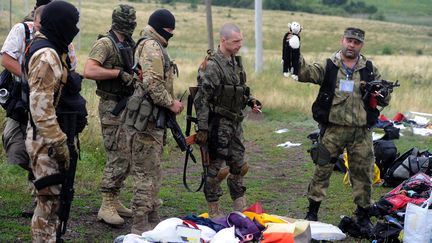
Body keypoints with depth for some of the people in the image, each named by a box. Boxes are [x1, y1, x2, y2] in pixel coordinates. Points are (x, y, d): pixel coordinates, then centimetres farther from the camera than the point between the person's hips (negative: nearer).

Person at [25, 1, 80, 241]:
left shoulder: (51, 51, 13)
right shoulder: (46, 56, -19)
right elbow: (41, 107, -24)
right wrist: (59, 143, -22)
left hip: (48, 137, 10)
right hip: (46, 141, -10)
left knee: (52, 198, 17)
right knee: (49, 200, -4)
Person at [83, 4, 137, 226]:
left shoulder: (128, 45, 14)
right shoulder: (105, 44, -12)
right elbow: (89, 71, -25)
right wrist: (119, 73, -22)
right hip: (112, 107, -9)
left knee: (126, 157, 12)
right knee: (117, 158, -10)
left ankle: (114, 201, 22)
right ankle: (106, 207, -5)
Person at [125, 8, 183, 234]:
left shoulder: (155, 46, 19)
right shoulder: (151, 46, -14)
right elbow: (152, 83, -25)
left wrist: (171, 102, 15)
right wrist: (171, 103, -15)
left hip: (154, 118, 11)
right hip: (146, 119, -11)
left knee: (153, 171, 17)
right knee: (146, 173, -7)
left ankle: (152, 219, 26)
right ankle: (140, 225, -2)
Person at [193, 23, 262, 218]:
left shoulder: (236, 62, 10)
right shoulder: (212, 65, -16)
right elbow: (202, 99, -18)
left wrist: (250, 100, 6)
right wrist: (202, 128, -21)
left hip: (235, 121, 8)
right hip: (219, 123, -8)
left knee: (239, 165, 13)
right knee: (217, 167, -1)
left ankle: (240, 206, 24)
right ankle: (213, 209, 10)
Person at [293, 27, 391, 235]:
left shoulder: (370, 70, 8)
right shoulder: (328, 67, 2)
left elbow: (385, 100, 12)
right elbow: (304, 73, -13)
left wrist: (380, 93, -11)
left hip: (361, 132, 2)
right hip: (333, 129, -2)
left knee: (363, 174, 8)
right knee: (322, 170, 3)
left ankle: (363, 216, 22)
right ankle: (312, 212, 15)